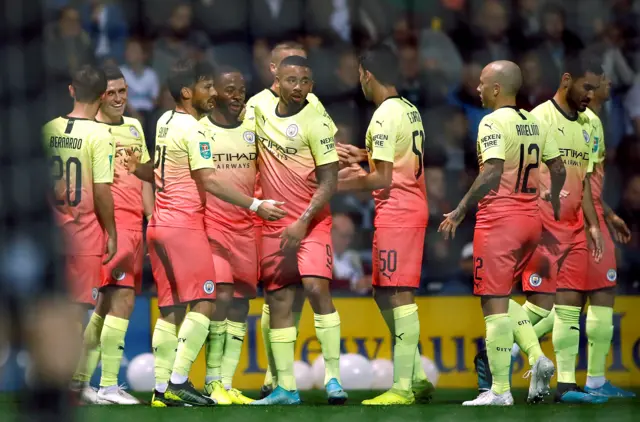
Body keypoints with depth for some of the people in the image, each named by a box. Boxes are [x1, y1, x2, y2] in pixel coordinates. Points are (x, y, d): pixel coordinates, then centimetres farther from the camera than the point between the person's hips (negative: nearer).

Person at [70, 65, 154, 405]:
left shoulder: (134, 127, 18)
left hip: (134, 224, 8)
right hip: (109, 221, -8)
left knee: (107, 304, 9)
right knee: (123, 298, -15)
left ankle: (79, 380, 15)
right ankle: (108, 386, -14)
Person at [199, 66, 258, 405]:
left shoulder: (253, 132, 9)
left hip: (247, 228, 4)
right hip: (212, 225, -4)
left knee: (240, 302, 2)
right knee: (221, 297, -14)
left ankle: (226, 384, 5)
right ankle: (212, 382, -7)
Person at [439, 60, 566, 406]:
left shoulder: (493, 123, -12)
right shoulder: (534, 123, 10)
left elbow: (492, 173, -23)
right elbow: (557, 169, 13)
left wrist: (459, 212, -18)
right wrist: (553, 200, 31)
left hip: (499, 219, -8)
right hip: (531, 220, 8)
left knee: (494, 302, -3)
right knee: (502, 298, 21)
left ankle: (500, 390, -2)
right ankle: (537, 358, 3)